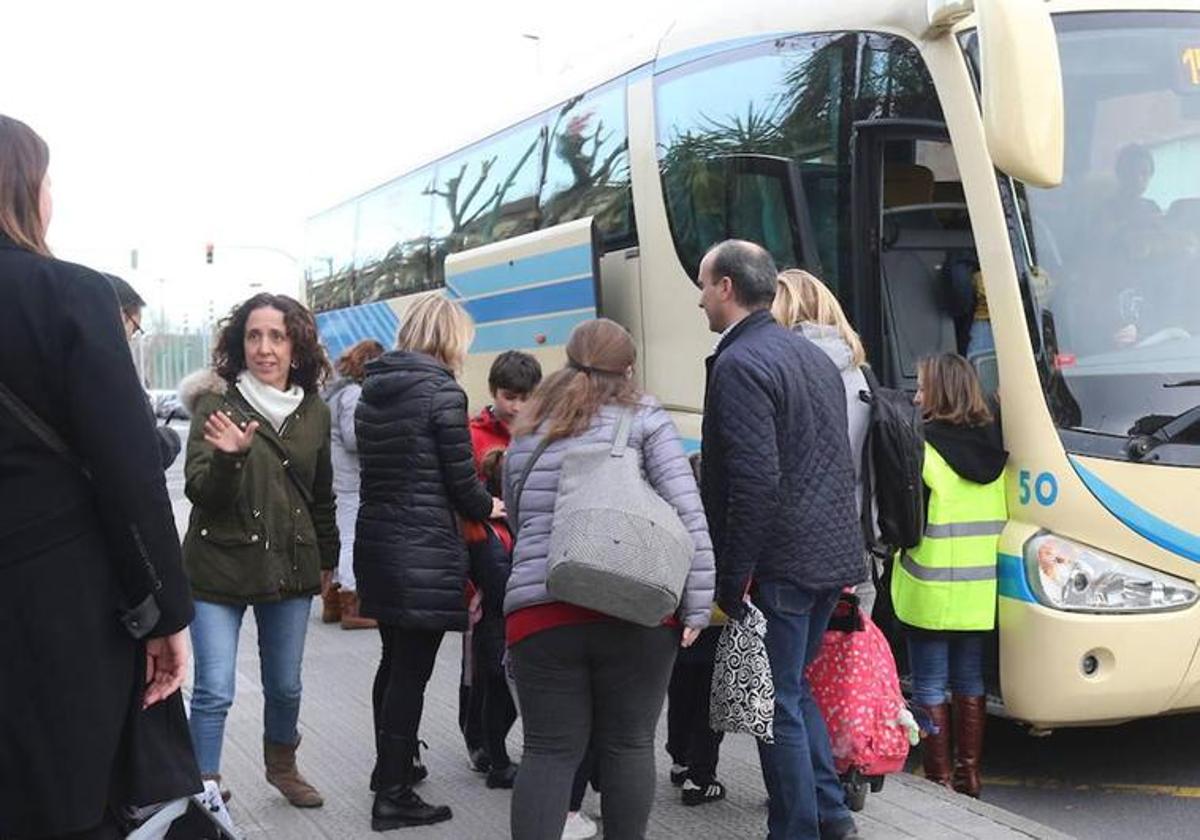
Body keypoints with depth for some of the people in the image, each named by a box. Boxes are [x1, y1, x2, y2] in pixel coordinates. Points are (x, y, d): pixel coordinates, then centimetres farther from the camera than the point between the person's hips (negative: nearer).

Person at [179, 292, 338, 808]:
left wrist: (327, 558, 21)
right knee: (215, 691, -6)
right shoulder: (217, 404, -9)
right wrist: (228, 457, -33)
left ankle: (282, 766, 40)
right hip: (219, 568, -4)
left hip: (290, 567, 4)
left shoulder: (314, 411, 3)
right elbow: (200, 493, -14)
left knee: (285, 685, 16)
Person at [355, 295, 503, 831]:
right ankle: (394, 797, 4)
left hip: (375, 543, 8)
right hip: (426, 551, -8)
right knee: (412, 671, -2)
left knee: (395, 661, 21)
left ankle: (390, 766, 34)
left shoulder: (372, 391, 11)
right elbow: (462, 482, -12)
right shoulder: (442, 391, -12)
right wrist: (487, 507, 10)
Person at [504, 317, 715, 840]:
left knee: (550, 751, 6)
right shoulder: (643, 417, 4)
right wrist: (696, 607, -5)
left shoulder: (525, 433, 18)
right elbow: (686, 513, -5)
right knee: (627, 744, 10)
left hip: (538, 609, 3)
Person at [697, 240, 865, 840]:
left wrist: (731, 581, -17)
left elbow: (755, 484, -23)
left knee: (778, 705, 2)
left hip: (781, 562, -9)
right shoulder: (813, 355, 14)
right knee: (793, 688, 21)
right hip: (834, 552, 9)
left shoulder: (739, 364, -15)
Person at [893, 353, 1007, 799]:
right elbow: (1002, 517, 11)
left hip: (931, 591, -6)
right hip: (979, 591, 6)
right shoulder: (995, 447, 3)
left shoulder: (924, 447, -15)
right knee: (970, 682, 15)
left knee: (930, 687, 5)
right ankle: (969, 773, 21)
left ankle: (939, 778, 9)